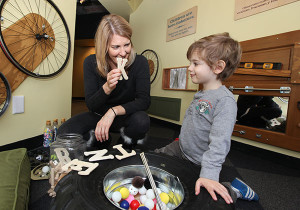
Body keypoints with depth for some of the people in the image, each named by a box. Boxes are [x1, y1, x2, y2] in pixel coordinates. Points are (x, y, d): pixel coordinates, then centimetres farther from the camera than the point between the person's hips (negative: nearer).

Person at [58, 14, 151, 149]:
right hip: (97, 116, 2)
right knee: (63, 134, -20)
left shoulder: (140, 62, -17)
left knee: (142, 121, -34)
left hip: (125, 116, -1)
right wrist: (107, 88, -34)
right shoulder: (91, 63, -14)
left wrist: (114, 111, -34)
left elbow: (144, 100, -21)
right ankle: (100, 140, 9)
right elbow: (90, 105, -14)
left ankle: (126, 145, 1)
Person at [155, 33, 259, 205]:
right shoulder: (202, 95, 0)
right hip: (180, 150, 8)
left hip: (198, 163, -8)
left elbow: (220, 142, -32)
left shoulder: (225, 100, -26)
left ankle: (232, 191, 16)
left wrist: (209, 174, -35)